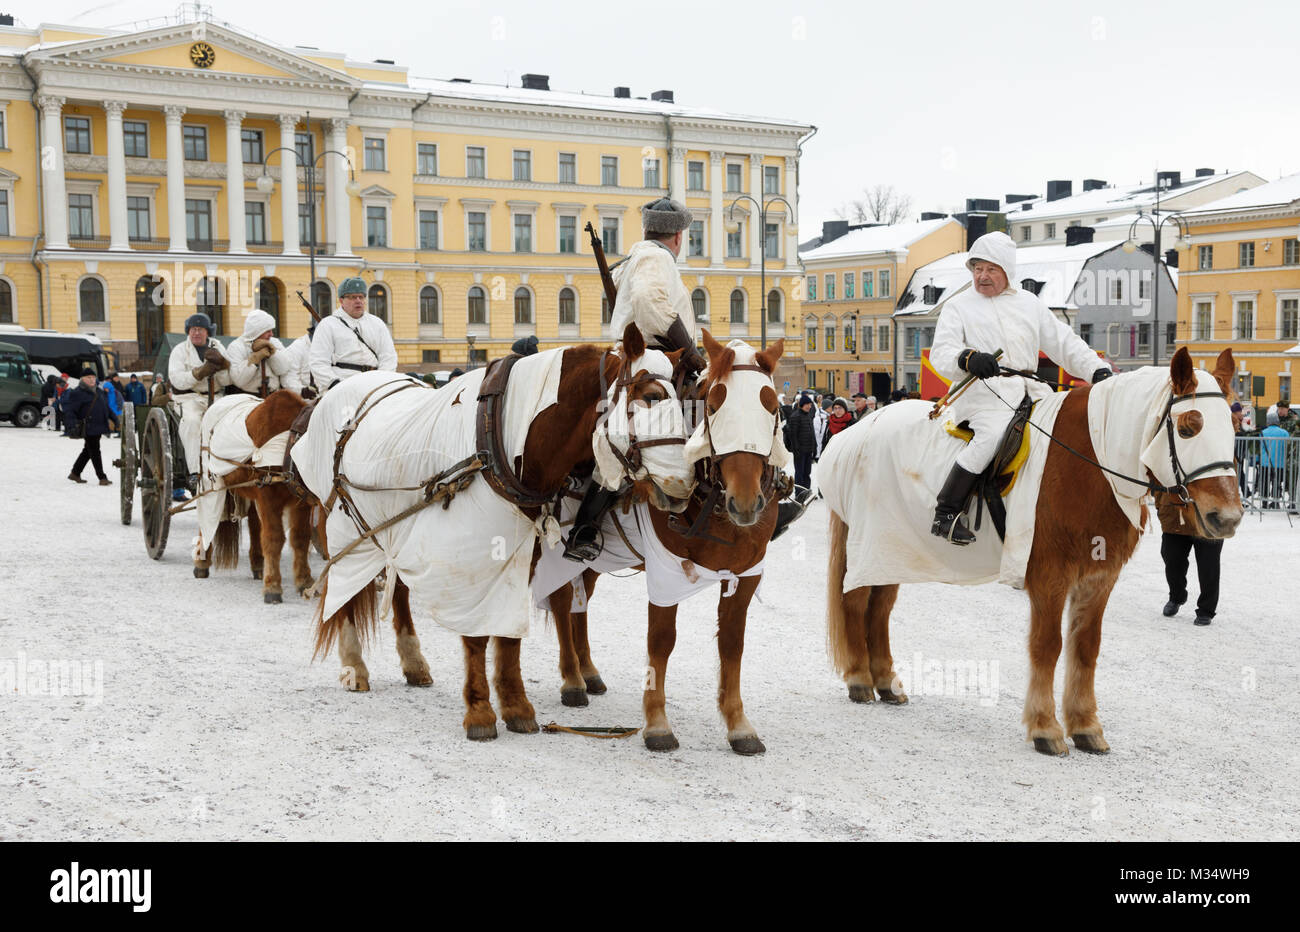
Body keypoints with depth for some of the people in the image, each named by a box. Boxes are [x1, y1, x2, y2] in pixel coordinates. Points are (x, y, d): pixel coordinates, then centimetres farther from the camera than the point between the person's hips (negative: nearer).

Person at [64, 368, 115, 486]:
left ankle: (75, 473, 31)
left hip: (99, 427, 8)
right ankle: (102, 478, -6)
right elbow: (70, 410, -12)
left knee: (88, 451, 17)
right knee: (94, 452, -7)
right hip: (88, 428, -8)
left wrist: (113, 419, 23)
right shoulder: (78, 393, -7)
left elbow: (106, 407, 28)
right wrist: (73, 424, -24)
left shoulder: (99, 392, 17)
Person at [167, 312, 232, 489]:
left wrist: (221, 363, -12)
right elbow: (177, 380, -8)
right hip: (190, 398, -3)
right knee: (192, 421, -33)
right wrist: (201, 372, -20)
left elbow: (227, 381, 7)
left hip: (215, 397, 3)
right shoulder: (180, 351, 7)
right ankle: (194, 473, -37)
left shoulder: (217, 348, 15)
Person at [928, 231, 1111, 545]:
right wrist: (967, 359, -27)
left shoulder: (1030, 303, 21)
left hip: (1027, 389, 5)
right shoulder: (958, 307, 10)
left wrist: (1097, 369, 6)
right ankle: (946, 513, -31)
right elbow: (940, 353, -4)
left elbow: (1064, 343, 21)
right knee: (993, 433, -34)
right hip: (981, 390, -5)